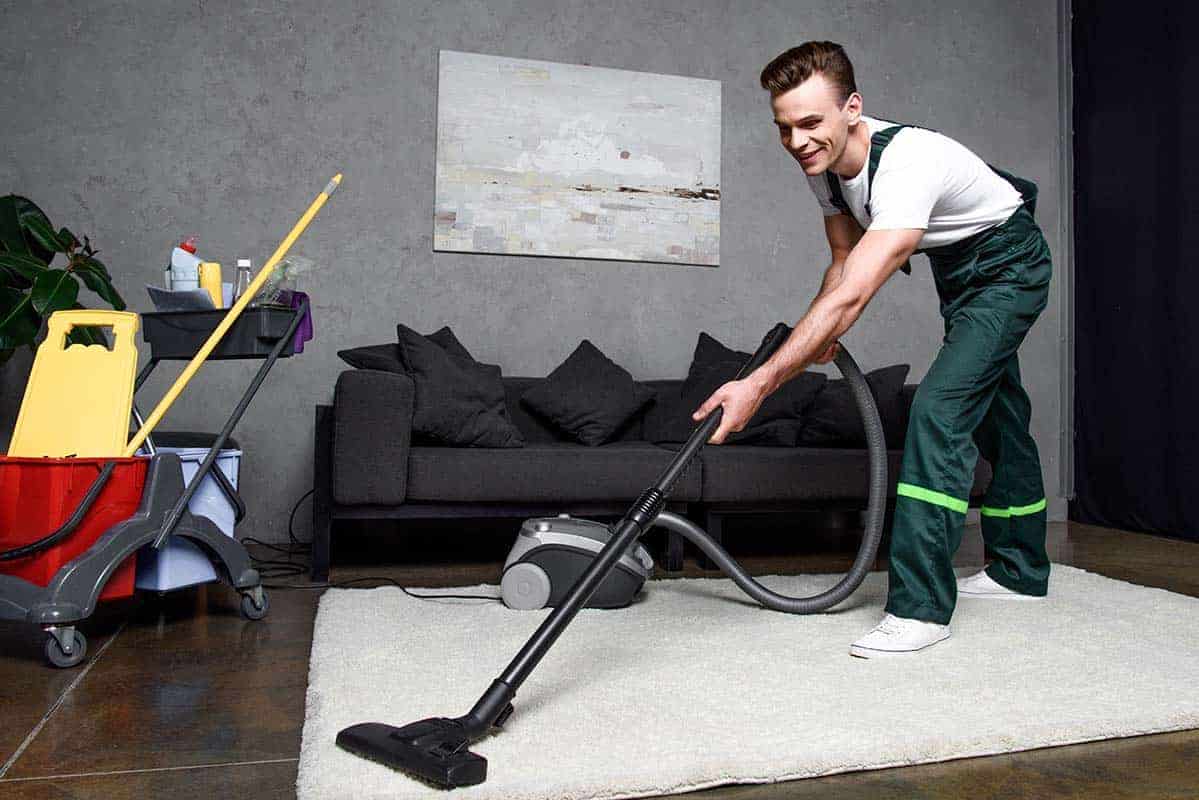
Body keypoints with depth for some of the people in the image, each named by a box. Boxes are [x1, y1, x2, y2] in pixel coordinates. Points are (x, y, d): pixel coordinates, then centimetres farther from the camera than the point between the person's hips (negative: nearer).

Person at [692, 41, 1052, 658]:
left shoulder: (906, 163, -39)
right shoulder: (822, 163, -13)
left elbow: (852, 297, -48)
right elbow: (844, 259, -2)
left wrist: (758, 385, -52)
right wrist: (820, 337, -20)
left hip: (1008, 265, -9)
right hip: (955, 267, 9)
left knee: (939, 408, -23)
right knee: (993, 416, 16)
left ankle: (920, 606, -19)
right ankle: (1020, 572, 32)